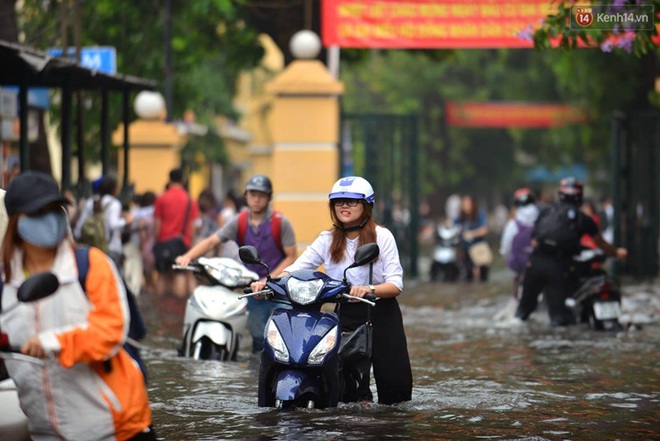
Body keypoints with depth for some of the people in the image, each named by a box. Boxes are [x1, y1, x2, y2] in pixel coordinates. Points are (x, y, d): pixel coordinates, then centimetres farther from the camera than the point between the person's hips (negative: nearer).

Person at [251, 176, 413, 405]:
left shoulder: (382, 236, -2)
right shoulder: (327, 240, 8)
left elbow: (395, 284, -11)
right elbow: (296, 268, -3)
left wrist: (369, 289, -31)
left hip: (381, 312, -2)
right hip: (346, 315, 2)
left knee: (395, 387, -3)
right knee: (351, 392, -5)